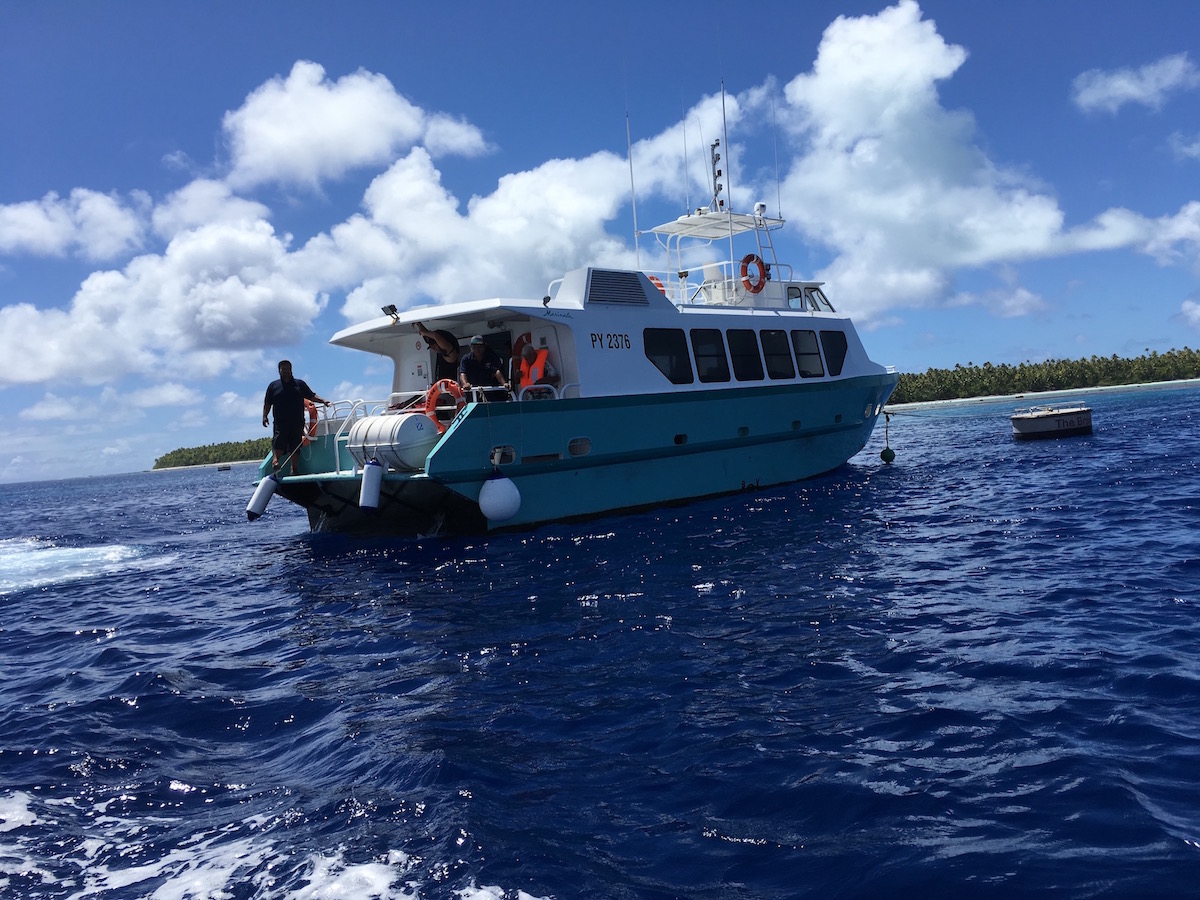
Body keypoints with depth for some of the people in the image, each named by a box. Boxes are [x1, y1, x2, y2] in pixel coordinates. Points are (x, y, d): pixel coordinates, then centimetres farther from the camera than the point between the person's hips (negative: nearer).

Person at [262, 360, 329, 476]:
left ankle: (294, 468, 4)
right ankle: (275, 461, -27)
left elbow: (311, 396, 17)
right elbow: (267, 403, 14)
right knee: (279, 442, -19)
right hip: (280, 422, -1)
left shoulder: (299, 384, 15)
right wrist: (264, 416, 2)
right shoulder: (273, 386, 14)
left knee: (295, 446, 0)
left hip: (297, 422, 1)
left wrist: (323, 401, 3)